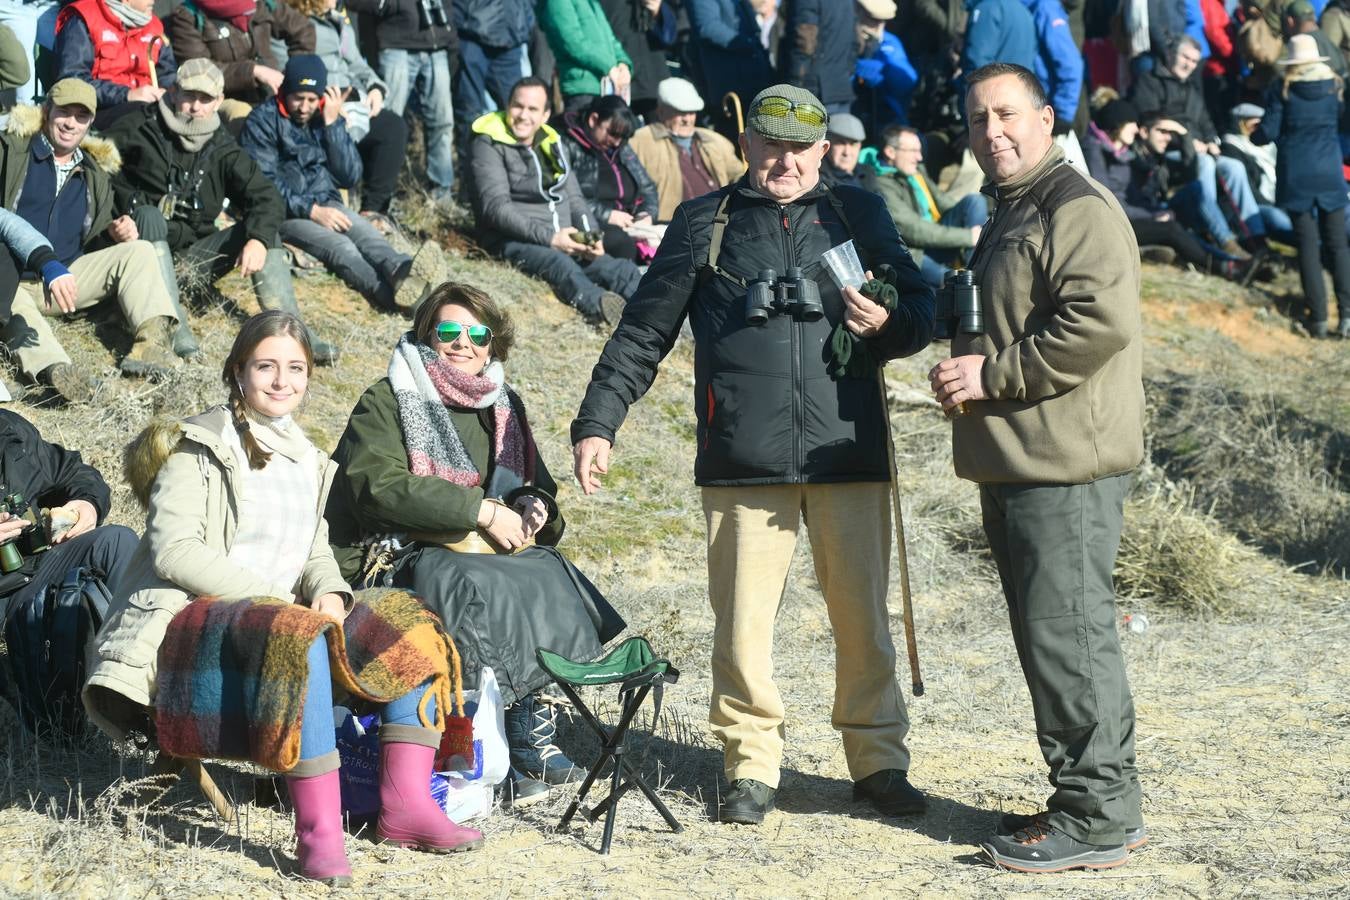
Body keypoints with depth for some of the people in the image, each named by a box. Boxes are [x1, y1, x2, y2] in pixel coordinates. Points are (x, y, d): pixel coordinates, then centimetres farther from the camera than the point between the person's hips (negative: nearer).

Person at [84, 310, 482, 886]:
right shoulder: (198, 448, -2)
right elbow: (174, 549, -13)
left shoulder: (305, 459, 20)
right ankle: (318, 827, -42)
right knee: (302, 641, -38)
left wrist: (328, 592, -5)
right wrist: (273, 597, -20)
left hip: (283, 618, 8)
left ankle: (405, 803, -20)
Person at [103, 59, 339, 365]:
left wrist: (259, 239, -25)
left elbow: (266, 197, -5)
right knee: (150, 215, -32)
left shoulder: (222, 149, 5)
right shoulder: (139, 130, -5)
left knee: (262, 227, -11)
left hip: (192, 257, 4)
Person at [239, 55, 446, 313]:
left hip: (326, 204, 5)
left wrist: (332, 124, -2)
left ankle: (401, 272, -62)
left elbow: (350, 177, 7)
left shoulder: (326, 117, 14)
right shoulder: (263, 121, -1)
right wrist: (312, 211, -20)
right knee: (341, 247, -33)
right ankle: (396, 295, -61)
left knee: (368, 235, -29)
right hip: (283, 212, -5)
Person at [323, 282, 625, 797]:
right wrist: (481, 510, -20)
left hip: (492, 552, 6)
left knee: (554, 582, -25)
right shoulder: (385, 402, 2)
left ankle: (533, 730, -24)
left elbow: (538, 487, 27)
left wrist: (533, 510, -1)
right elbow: (380, 486, -15)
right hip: (407, 556, -6)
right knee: (486, 594, -35)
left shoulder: (504, 407, 21)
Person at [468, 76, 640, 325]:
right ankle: (598, 307, -68)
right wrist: (549, 238, -22)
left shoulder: (552, 144, 21)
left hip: (563, 243, 7)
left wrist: (592, 237, -3)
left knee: (624, 270, -19)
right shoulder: (488, 146, -1)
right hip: (515, 242, -7)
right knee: (559, 264, -40)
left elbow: (574, 199, 19)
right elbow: (496, 208, -12)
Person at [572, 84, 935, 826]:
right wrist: (597, 423, 7)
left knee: (862, 616, 3)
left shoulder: (857, 215, 13)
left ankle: (878, 760, 14)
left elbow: (920, 312, 15)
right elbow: (642, 333, 13)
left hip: (848, 451, 1)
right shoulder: (703, 224, 11)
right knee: (742, 620, 0)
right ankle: (751, 765, 12)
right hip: (742, 460, 0)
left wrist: (886, 324, -8)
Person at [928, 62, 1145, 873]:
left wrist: (995, 374, -18)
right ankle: (1100, 801, 22)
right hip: (1018, 464, 11)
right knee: (1051, 635, 14)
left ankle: (1097, 818, -3)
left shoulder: (1078, 207, -12)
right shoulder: (1010, 214, 22)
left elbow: (1102, 322, -24)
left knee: (1068, 633, -9)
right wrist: (967, 364, 12)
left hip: (1065, 465, -11)